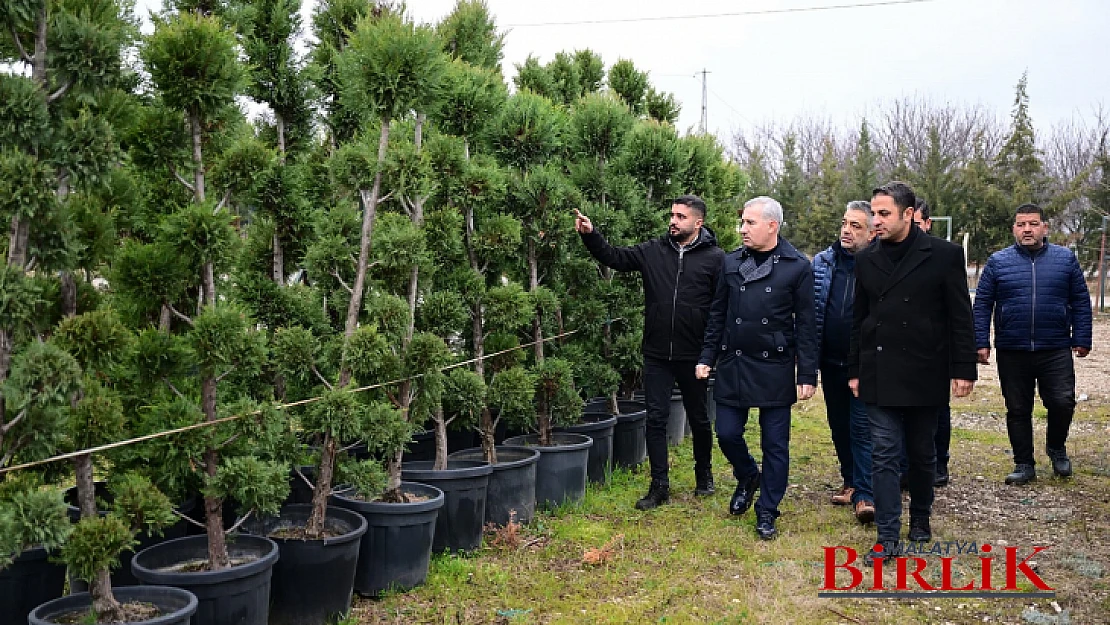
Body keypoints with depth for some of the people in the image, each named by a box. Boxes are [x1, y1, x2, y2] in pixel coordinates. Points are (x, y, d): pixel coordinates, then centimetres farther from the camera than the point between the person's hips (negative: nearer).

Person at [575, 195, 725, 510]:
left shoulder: (715, 258, -6)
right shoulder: (653, 251, 2)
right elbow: (614, 257, 2)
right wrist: (590, 234, -14)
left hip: (694, 355, -2)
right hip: (656, 354, 2)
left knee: (699, 419, 15)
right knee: (655, 419, 4)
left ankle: (704, 475, 37)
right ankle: (659, 486, 14)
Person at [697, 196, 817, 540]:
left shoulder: (798, 266, -6)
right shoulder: (731, 262, 5)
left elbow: (806, 325, -5)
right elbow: (717, 315, 11)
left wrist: (807, 375, -7)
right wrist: (707, 357, 6)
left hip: (774, 369, -3)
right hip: (732, 366, 3)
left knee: (775, 444, 5)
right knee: (727, 433, 6)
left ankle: (767, 513, 19)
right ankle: (748, 477, 36)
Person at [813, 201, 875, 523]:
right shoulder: (821, 262, 3)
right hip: (831, 363, 5)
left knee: (862, 428, -4)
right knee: (839, 425, 16)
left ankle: (864, 495, 2)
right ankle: (850, 481, 31)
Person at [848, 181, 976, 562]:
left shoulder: (944, 255, -4)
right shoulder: (867, 260, 6)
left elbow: (961, 317, -3)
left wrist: (964, 369, -6)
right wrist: (854, 371, 9)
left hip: (924, 373, -2)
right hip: (880, 374, 2)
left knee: (922, 452, 12)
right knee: (884, 454, -1)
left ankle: (921, 518, 33)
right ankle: (887, 537, 3)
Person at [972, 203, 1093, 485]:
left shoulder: (1065, 259, 5)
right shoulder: (998, 261, 3)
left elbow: (1081, 302, 7)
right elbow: (982, 304, 3)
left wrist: (1081, 340, 3)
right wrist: (981, 343, -4)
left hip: (1056, 352, 0)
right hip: (1012, 353, 0)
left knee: (1062, 403, -6)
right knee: (1018, 410, 7)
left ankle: (1056, 447, 23)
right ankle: (1024, 464, 20)